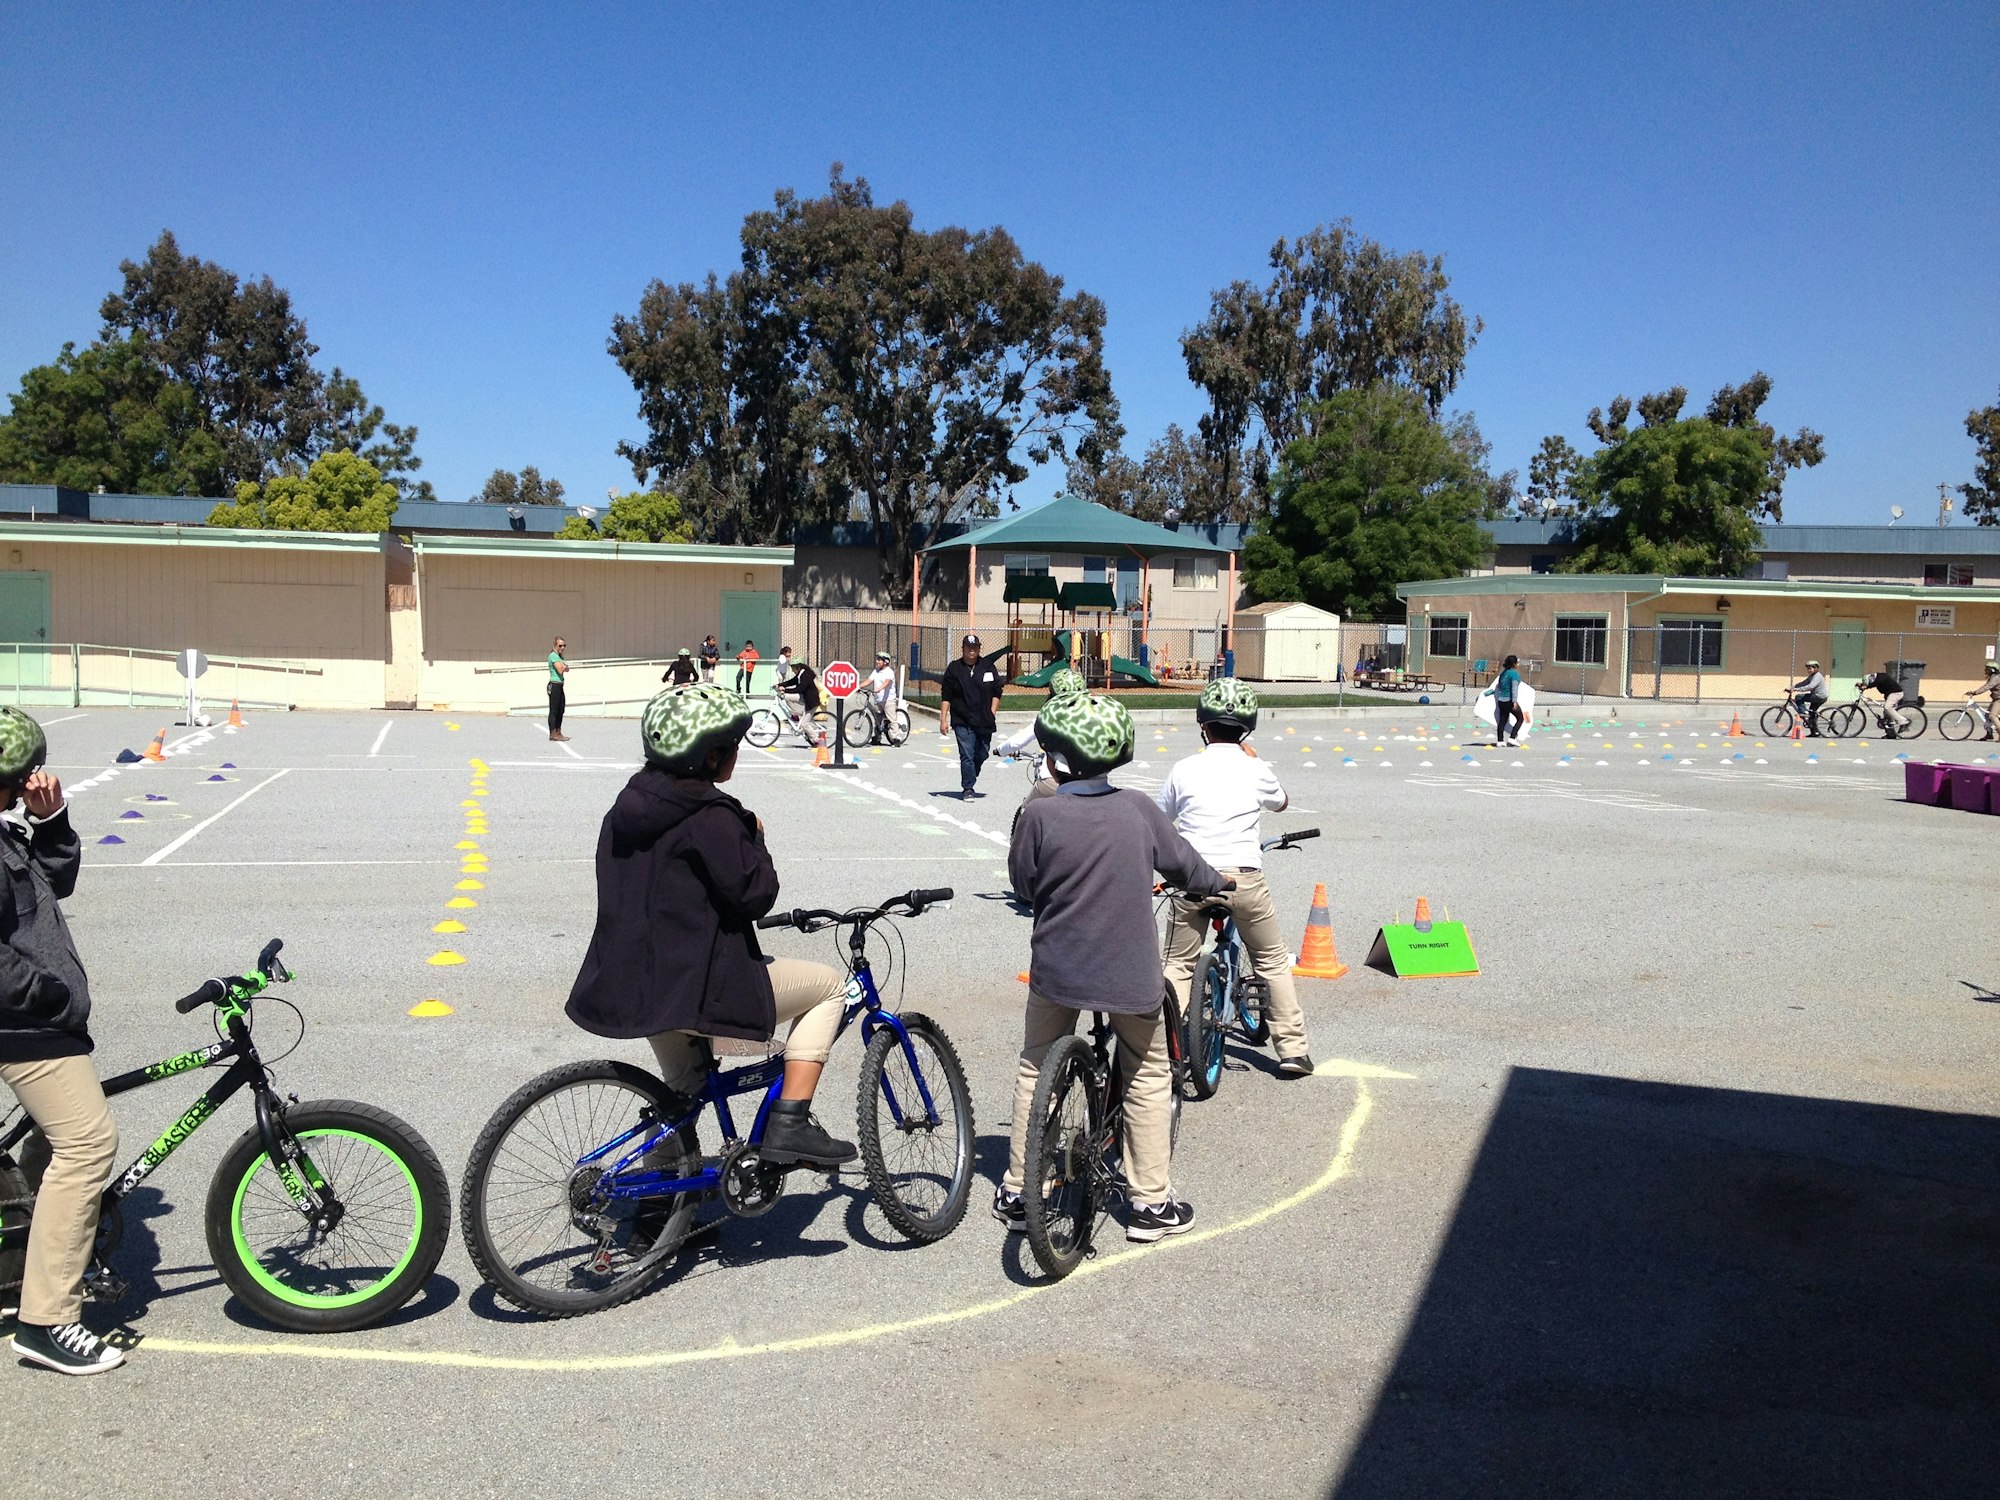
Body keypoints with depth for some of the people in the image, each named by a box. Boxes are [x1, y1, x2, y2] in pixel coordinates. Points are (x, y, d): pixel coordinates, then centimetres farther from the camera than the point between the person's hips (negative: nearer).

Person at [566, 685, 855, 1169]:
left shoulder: (629, 805, 9)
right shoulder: (712, 817, -17)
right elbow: (755, 894, -16)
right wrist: (754, 836, -1)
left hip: (629, 988, 9)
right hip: (696, 985, -9)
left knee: (685, 1088, 34)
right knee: (828, 986, 6)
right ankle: (789, 1126, 0)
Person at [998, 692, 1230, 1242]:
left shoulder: (1040, 815, -12)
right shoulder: (1137, 808, -6)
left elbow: (1024, 885, -2)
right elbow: (1181, 862, 8)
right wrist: (1215, 883, 29)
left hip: (1057, 969, 0)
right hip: (1130, 973, 1)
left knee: (1035, 1071, 18)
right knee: (1149, 1078, 17)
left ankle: (1016, 1194, 24)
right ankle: (1152, 1203, 20)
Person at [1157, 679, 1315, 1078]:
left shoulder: (1184, 769, 0)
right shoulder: (1255, 770, 0)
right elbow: (1281, 802, 21)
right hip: (1245, 878, 0)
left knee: (1178, 965, 13)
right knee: (1273, 961, 15)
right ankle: (1293, 1050, 17)